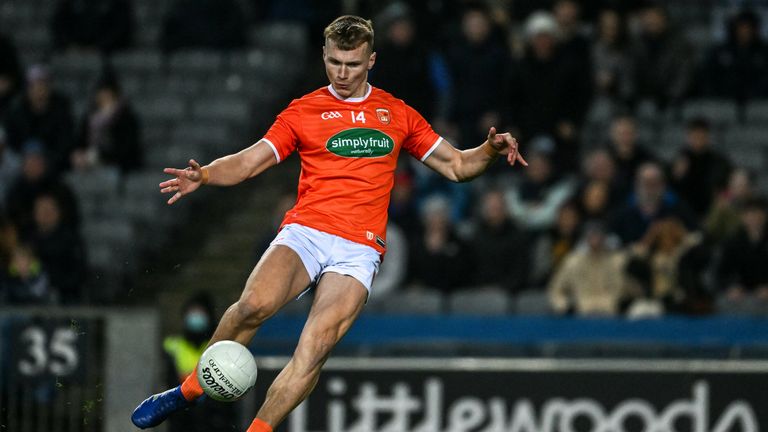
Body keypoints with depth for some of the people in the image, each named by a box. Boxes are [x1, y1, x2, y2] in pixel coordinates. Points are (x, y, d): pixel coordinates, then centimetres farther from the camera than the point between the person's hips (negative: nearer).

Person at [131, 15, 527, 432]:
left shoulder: (398, 115, 16)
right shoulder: (303, 112, 12)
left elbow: (456, 166, 22)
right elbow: (246, 163, 7)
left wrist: (489, 150, 2)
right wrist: (203, 175, -13)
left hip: (359, 252, 1)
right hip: (304, 233, -1)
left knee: (313, 349, -21)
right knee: (254, 304, -30)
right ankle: (191, 388, -12)